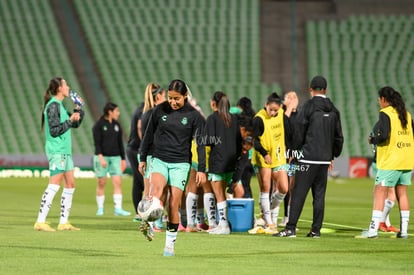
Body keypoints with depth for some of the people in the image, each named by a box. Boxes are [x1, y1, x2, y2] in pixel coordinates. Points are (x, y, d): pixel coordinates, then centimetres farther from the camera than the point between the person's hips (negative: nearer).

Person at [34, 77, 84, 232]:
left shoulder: (60, 105, 17)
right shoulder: (53, 106, -12)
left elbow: (75, 124, 26)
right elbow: (54, 130, -18)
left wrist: (78, 111, 13)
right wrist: (70, 120, -17)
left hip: (65, 152, 10)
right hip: (56, 151, -10)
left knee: (70, 185, 10)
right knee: (54, 186, -14)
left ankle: (64, 222, 13)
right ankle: (40, 222, -15)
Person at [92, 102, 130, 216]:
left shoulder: (117, 125, 12)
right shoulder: (99, 125, -3)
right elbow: (97, 142, -9)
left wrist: (123, 159, 15)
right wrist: (100, 157, -19)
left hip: (115, 157, 4)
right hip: (102, 157, -4)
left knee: (118, 182, -6)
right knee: (101, 183, 0)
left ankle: (118, 208, -8)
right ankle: (100, 208, 9)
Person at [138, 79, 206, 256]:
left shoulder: (193, 115, -2)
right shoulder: (160, 110, 2)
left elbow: (200, 143, 1)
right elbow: (149, 135, 12)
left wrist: (201, 169, -3)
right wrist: (142, 158, 13)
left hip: (180, 164, -1)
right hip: (159, 160, 1)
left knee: (173, 205, -4)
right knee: (157, 187, -31)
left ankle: (170, 245, 6)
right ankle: (148, 224, -44)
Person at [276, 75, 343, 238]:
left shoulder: (309, 106, -7)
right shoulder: (333, 110, 11)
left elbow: (298, 132, -5)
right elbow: (338, 137, 17)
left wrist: (294, 151, 8)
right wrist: (333, 155, 27)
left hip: (308, 157, -5)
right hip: (325, 158, 6)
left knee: (299, 193, -7)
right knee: (319, 194, 8)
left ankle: (291, 228, -11)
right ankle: (316, 229, 7)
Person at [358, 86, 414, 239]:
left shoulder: (385, 113, -8)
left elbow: (383, 135, -20)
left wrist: (373, 140, -3)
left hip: (390, 161, -7)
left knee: (379, 192, -5)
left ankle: (373, 229, -10)